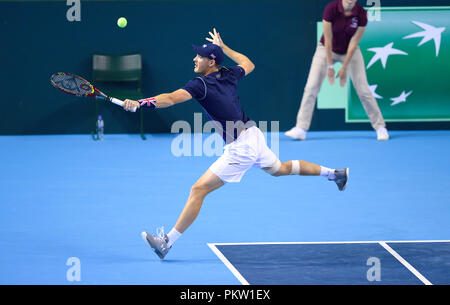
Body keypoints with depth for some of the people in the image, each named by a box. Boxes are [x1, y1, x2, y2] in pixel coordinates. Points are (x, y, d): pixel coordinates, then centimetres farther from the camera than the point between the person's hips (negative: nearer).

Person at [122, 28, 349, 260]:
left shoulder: (201, 84, -18)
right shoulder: (229, 75, 5)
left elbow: (171, 99, -33)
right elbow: (248, 65, 28)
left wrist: (139, 103, -40)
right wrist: (224, 47, 34)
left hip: (239, 149, -9)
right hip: (254, 135, 9)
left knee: (198, 190, -8)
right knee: (280, 169, 36)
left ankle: (167, 241, -10)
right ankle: (334, 173, 49)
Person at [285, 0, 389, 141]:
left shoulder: (361, 14, -22)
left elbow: (353, 43, -16)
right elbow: (328, 40, -22)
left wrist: (344, 68, -16)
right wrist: (330, 66, -20)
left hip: (350, 51, 1)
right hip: (327, 49, -1)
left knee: (363, 89, -6)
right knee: (311, 87, -11)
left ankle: (380, 126, 6)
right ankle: (301, 129, -9)